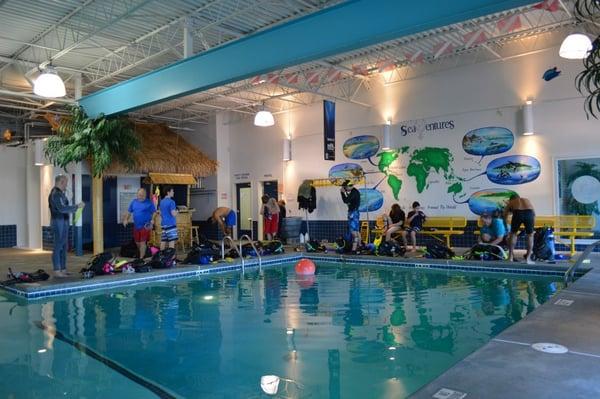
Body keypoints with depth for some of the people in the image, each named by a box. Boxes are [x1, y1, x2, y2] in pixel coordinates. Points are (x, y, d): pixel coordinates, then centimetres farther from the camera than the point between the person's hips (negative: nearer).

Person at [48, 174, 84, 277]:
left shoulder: (60, 193, 17)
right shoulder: (56, 194, -15)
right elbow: (62, 208, -24)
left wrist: (76, 207, 13)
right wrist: (77, 206, -20)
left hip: (63, 223, 10)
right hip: (58, 223, -10)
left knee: (63, 247, 12)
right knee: (58, 247, -7)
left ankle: (63, 270, 17)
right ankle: (57, 271, -4)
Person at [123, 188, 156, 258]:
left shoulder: (149, 203, -6)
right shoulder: (133, 202, 7)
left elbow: (154, 213, -5)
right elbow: (129, 212, 13)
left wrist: (152, 221, -18)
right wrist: (126, 219, -1)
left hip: (145, 226, -5)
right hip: (136, 226, 5)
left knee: (142, 242, -5)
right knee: (137, 242, 16)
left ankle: (141, 258, 2)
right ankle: (143, 253, 38)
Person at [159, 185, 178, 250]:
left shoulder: (161, 201, 13)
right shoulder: (171, 202, -12)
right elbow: (173, 214, -17)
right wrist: (176, 211, 1)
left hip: (164, 224, 8)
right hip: (171, 224, -8)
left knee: (163, 241, 10)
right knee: (172, 241, -6)